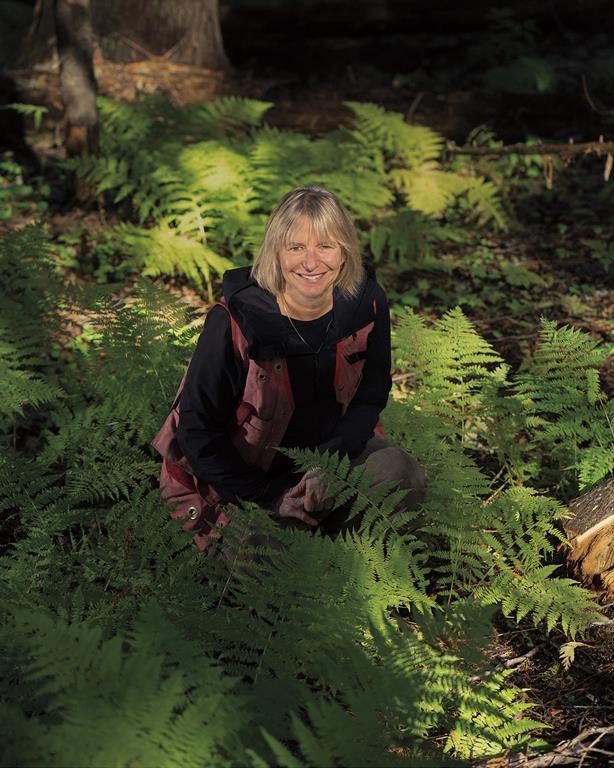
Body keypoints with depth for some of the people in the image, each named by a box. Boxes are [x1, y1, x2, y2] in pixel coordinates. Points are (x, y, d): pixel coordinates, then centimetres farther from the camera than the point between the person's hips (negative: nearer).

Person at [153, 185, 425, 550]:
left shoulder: (366, 304, -13)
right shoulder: (234, 322, -25)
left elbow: (371, 396, 1)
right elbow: (198, 428, -17)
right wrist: (270, 497, -19)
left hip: (333, 448, 4)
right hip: (247, 474, -3)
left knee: (405, 476, -22)